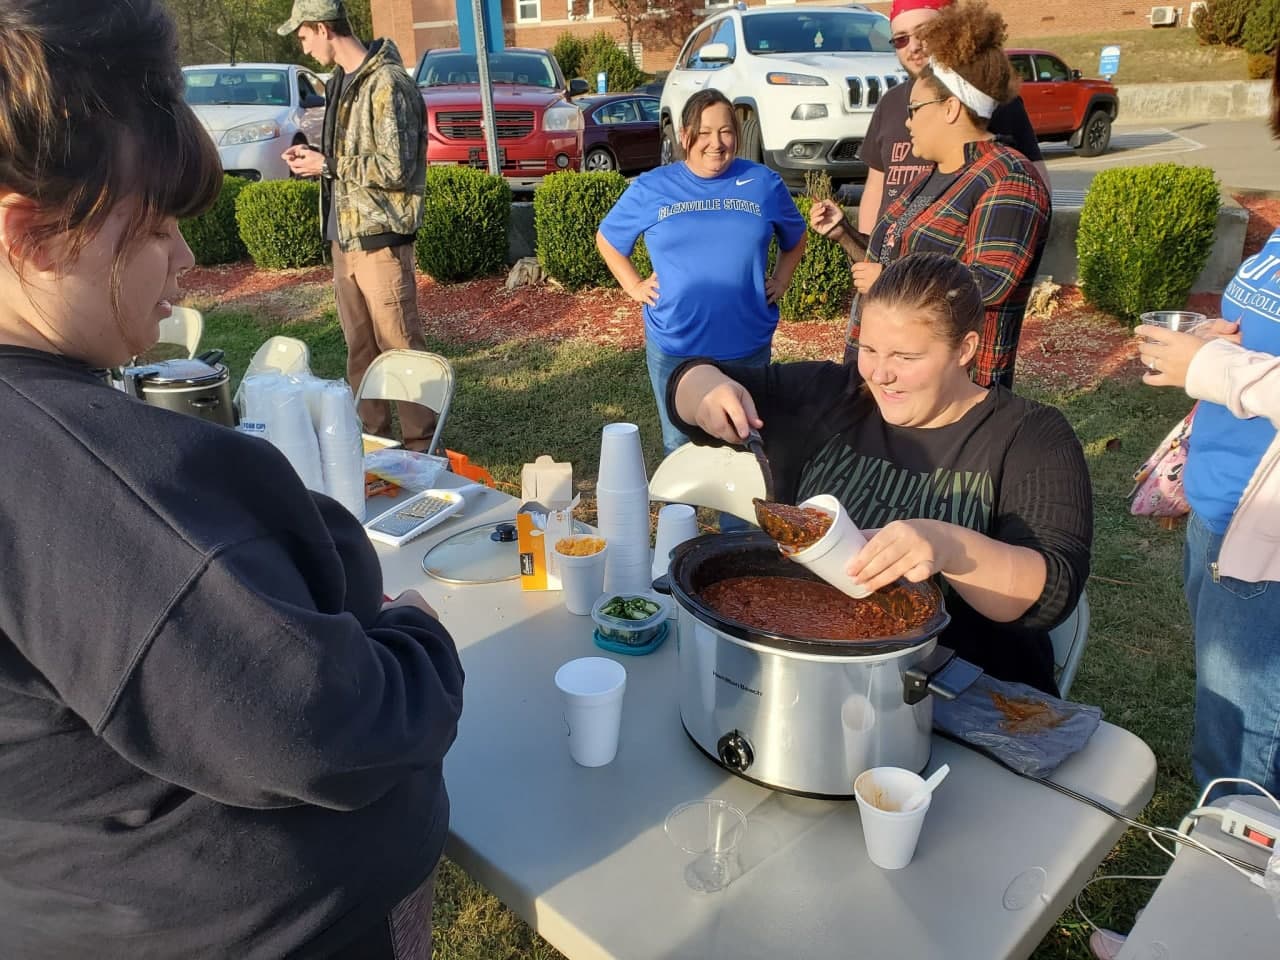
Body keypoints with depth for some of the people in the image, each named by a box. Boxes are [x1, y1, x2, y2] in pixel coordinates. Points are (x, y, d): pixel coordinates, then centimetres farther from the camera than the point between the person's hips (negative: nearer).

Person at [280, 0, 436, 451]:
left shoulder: (387, 83, -13)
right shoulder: (341, 82, 16)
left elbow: (395, 168, -19)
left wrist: (328, 165, -11)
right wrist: (315, 156, 7)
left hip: (378, 236, -9)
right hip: (343, 234, 9)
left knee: (400, 346, -3)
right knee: (359, 347, 12)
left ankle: (421, 444, 6)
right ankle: (371, 435, 23)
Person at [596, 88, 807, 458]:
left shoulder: (764, 183, 3)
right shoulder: (650, 188, -1)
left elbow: (795, 237, 19)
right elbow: (607, 239, 12)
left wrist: (781, 280, 6)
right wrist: (634, 286, 2)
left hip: (748, 346, 1)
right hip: (674, 347, -1)